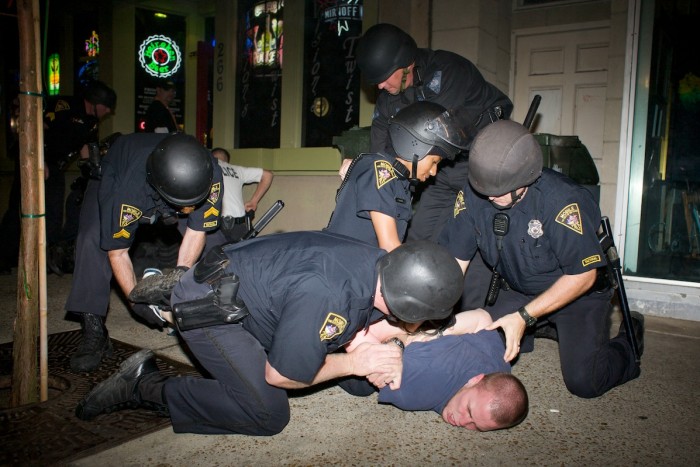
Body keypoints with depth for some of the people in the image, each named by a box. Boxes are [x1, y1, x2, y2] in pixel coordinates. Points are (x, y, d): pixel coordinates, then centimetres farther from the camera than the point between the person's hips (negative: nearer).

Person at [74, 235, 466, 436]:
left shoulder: (379, 263, -11)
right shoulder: (324, 296, -36)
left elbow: (361, 323, 6)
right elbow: (279, 376, -22)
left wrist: (381, 358, -14)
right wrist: (356, 362, -13)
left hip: (244, 293, 9)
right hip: (207, 304, -9)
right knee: (268, 414, -10)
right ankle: (146, 388, -1)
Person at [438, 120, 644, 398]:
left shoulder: (562, 200, -33)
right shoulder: (473, 194, -20)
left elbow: (583, 275, -26)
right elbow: (455, 259, -14)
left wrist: (524, 317, -29)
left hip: (577, 291, -4)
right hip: (518, 290, 5)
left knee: (583, 382, -15)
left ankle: (630, 340, 17)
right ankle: (542, 330, 20)